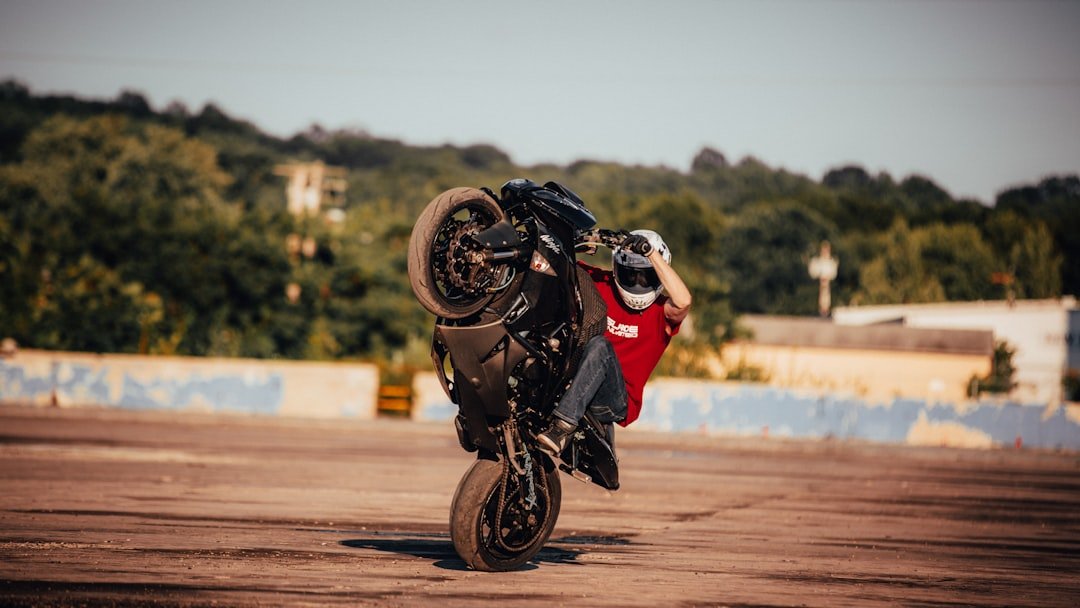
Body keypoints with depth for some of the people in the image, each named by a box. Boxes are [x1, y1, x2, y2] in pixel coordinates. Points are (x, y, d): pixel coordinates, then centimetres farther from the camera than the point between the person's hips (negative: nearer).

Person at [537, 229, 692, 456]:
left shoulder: (661, 310, 0)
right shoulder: (600, 284, 11)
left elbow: (683, 301, -23)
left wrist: (651, 253, -24)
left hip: (619, 401, -4)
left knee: (600, 346, -33)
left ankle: (564, 424, -45)